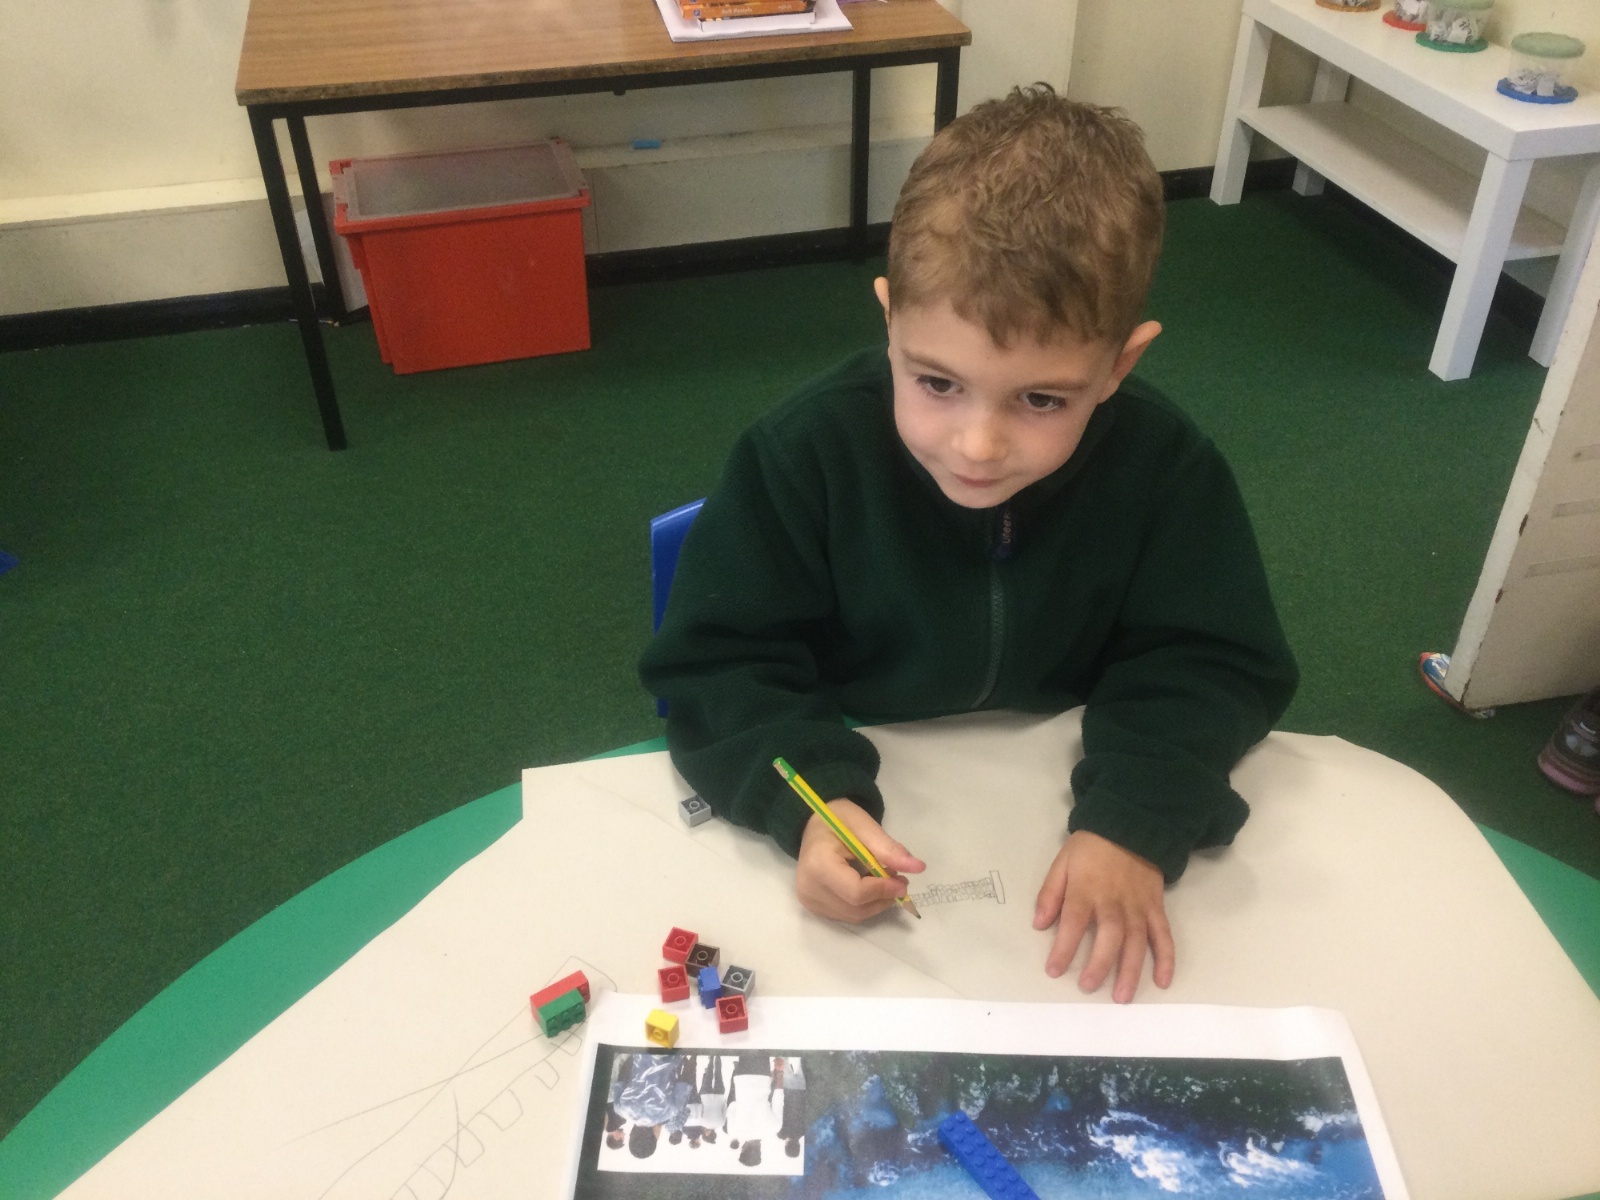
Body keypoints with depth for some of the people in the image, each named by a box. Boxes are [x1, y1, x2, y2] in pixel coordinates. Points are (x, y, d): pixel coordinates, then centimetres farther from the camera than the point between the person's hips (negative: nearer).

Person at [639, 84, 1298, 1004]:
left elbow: (1205, 667, -7)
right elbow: (719, 665, -14)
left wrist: (1135, 825, -25)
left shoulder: (1165, 468, -15)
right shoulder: (807, 453, -20)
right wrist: (809, 799, -32)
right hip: (856, 798, -2)